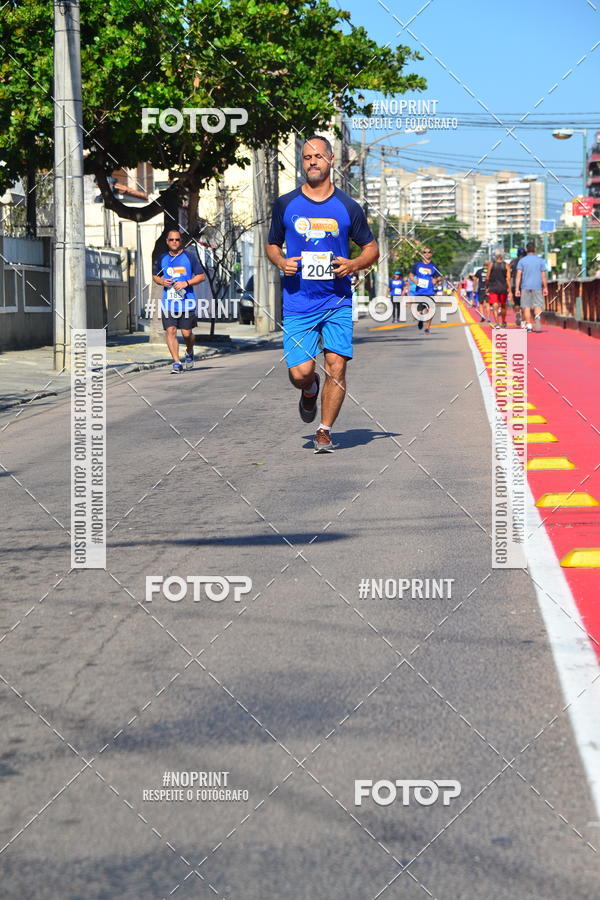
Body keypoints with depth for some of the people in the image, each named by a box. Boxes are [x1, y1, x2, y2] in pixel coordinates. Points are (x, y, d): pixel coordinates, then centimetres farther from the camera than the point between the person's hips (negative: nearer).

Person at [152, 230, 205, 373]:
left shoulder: (190, 257, 2)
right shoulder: (162, 259, 10)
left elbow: (201, 276, 3)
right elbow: (155, 276, 22)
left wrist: (186, 283, -12)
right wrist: (162, 281, -1)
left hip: (187, 302, -2)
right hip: (168, 303, 2)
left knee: (186, 333, 1)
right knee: (170, 331, -10)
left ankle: (189, 352, 32)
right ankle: (176, 362, -7)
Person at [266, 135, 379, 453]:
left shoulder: (348, 207, 4)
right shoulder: (285, 204, 5)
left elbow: (371, 249, 12)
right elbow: (272, 245, 16)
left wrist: (353, 265, -8)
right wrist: (281, 262, -6)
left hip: (337, 302, 0)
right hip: (297, 304, 0)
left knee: (337, 367, -8)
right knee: (300, 372, -8)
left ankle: (325, 431, 8)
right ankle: (310, 391, 29)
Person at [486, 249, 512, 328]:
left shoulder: (491, 264, -3)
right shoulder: (506, 265, -2)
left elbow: (487, 277, -3)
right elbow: (508, 278, -8)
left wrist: (487, 287, 11)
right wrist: (509, 290, -8)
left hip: (493, 288, -2)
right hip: (503, 288, 2)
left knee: (495, 306, -6)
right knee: (503, 305, 19)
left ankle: (496, 323, -21)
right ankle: (503, 323, 32)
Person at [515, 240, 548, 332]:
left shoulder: (522, 260, 3)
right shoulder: (540, 260, 5)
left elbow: (518, 275, -3)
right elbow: (543, 276, 4)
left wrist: (517, 289, -4)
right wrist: (545, 288, 11)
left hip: (525, 287, 0)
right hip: (537, 286, 0)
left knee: (526, 307, 7)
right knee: (537, 305, 2)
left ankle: (528, 325, 4)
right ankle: (538, 318, -28)